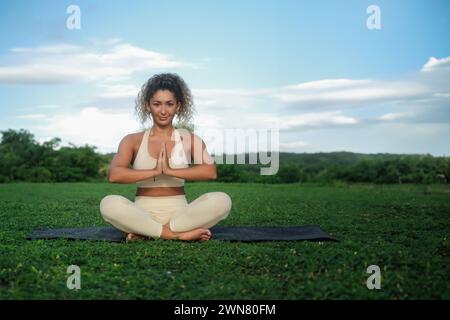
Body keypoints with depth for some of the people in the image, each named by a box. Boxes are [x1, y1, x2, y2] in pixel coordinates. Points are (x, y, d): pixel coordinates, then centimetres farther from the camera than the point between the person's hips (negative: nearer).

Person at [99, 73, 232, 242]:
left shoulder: (189, 139, 7)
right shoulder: (132, 141, 7)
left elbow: (210, 172, -11)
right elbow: (113, 175, -11)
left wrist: (170, 170, -18)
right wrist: (155, 171, -17)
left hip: (179, 212, 1)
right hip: (143, 213, -1)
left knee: (222, 200, -26)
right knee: (109, 204, -30)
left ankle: (145, 232, -22)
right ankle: (180, 234, -24)